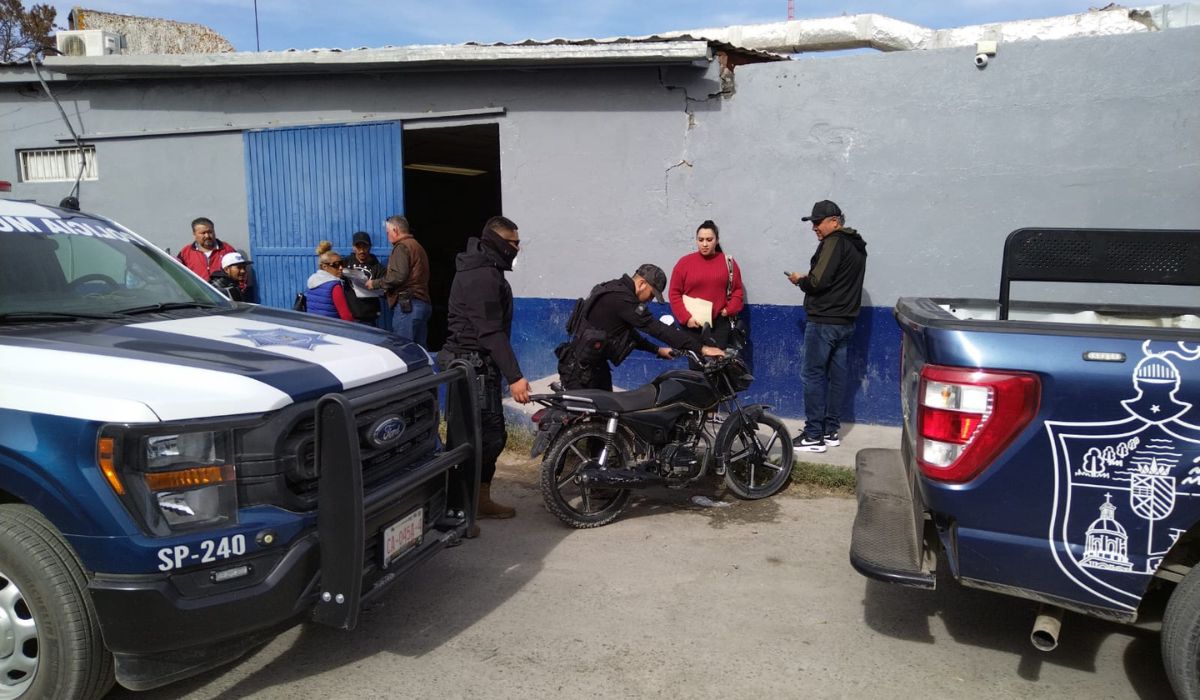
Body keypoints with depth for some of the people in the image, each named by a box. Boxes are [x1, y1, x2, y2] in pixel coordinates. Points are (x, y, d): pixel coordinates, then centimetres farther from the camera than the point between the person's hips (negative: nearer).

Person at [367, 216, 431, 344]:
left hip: (407, 304, -9)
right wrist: (386, 286, 21)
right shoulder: (417, 246, 23)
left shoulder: (402, 247, -6)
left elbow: (398, 276, -17)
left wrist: (376, 284, -4)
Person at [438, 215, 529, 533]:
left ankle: (481, 499, 26)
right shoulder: (483, 276, -18)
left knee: (492, 435, 15)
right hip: (473, 366, -11)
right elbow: (491, 332, -24)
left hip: (479, 365, 11)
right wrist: (514, 377, -28)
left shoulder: (482, 269, 17)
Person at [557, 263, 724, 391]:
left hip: (594, 364, 10)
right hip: (580, 367, -10)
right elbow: (657, 328, -26)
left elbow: (628, 333, 21)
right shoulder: (622, 299, -22)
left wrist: (657, 349, 14)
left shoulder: (615, 291, 11)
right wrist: (701, 348, -26)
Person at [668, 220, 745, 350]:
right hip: (692, 324, -1)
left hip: (719, 323, 1)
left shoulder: (728, 262, 4)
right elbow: (674, 293, 0)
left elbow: (738, 290, 9)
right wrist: (686, 317, -9)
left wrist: (729, 310, -6)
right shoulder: (684, 262, -1)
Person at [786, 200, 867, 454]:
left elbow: (818, 281, -20)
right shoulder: (857, 247, 16)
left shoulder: (834, 242, -12)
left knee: (813, 375, -5)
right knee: (837, 376, 10)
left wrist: (800, 280, -2)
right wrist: (809, 278, 9)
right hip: (846, 321, 9)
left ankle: (814, 435, -4)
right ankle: (832, 431, 15)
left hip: (824, 321, -9)